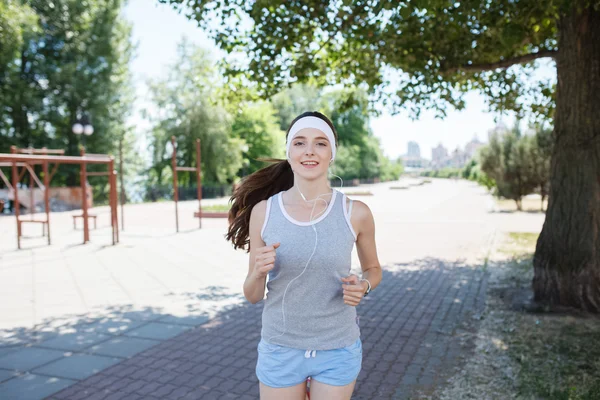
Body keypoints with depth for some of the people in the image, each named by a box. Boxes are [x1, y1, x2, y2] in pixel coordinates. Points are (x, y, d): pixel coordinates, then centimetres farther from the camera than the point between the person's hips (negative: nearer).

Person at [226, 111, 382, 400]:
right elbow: (252, 295, -2)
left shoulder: (355, 213, -11)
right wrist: (259, 272, -24)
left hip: (337, 351, 0)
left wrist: (362, 287, -14)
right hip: (280, 350, 0)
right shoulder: (263, 211, -10)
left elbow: (373, 269, 7)